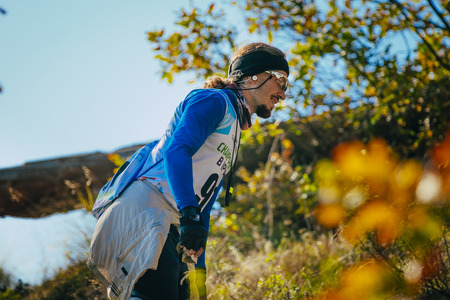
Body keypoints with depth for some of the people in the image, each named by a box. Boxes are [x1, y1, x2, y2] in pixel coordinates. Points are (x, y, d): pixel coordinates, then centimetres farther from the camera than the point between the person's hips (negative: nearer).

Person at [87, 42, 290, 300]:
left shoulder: (233, 131, 30)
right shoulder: (214, 100, 3)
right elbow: (177, 151, -16)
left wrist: (198, 270, 24)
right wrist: (190, 214, -29)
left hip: (170, 228, 9)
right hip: (146, 206, -9)